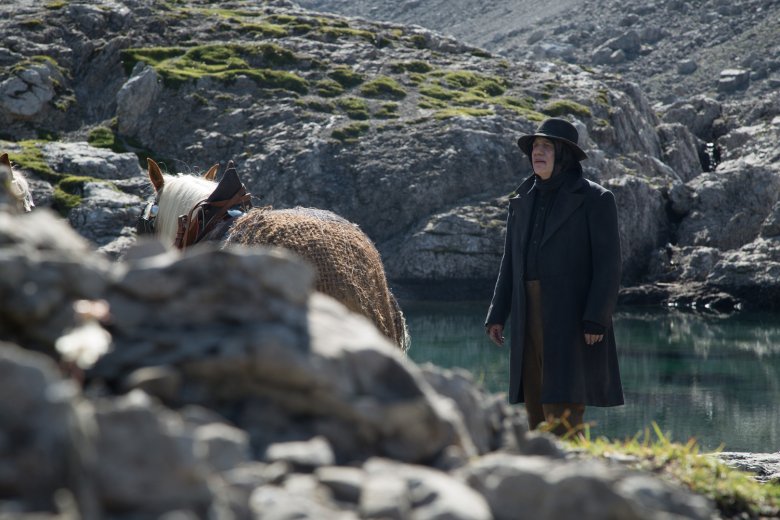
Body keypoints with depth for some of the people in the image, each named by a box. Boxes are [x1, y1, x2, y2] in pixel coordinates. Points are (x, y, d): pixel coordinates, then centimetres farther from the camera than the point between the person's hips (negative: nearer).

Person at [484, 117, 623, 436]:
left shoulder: (595, 199, -5)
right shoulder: (523, 201, 13)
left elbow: (608, 264, -10)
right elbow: (511, 263, 15)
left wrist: (596, 320, -18)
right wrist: (496, 316, 8)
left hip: (574, 317, -6)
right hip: (532, 318, 6)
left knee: (562, 410, -13)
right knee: (536, 408, 6)